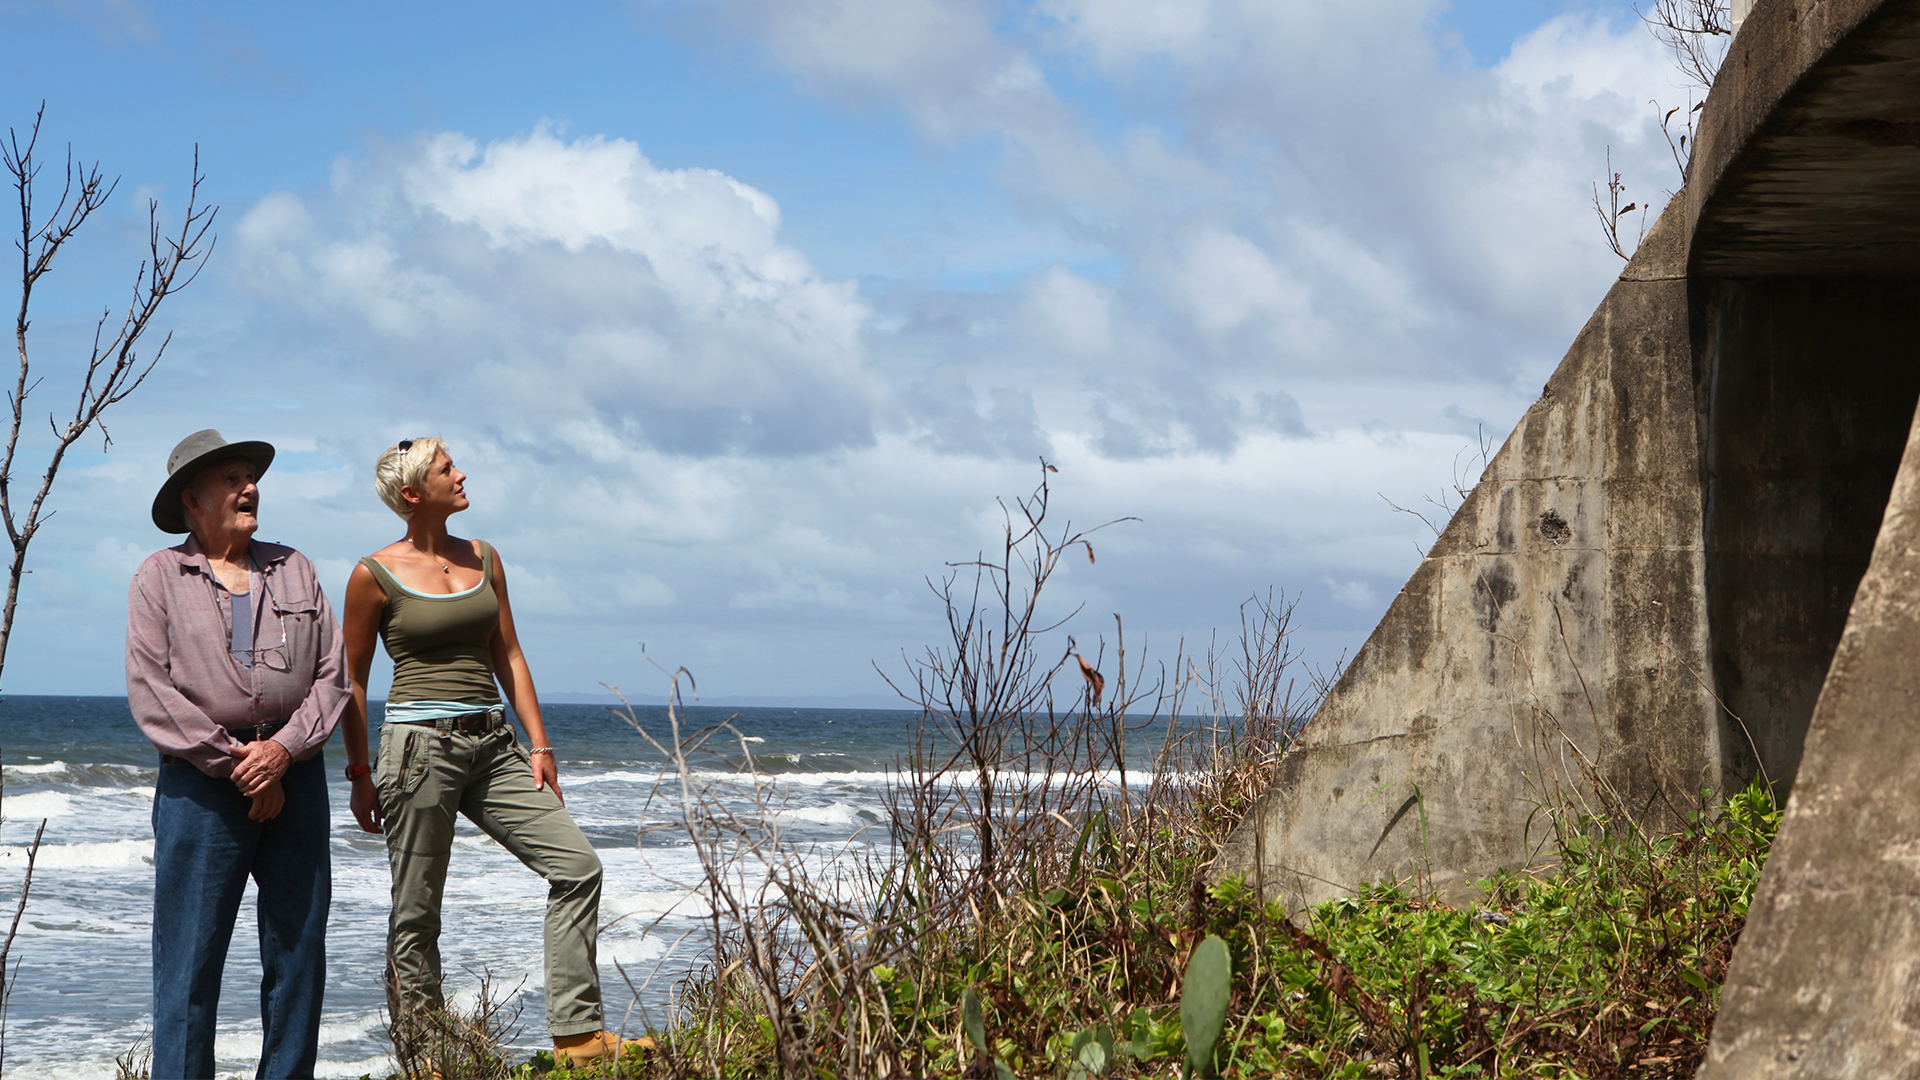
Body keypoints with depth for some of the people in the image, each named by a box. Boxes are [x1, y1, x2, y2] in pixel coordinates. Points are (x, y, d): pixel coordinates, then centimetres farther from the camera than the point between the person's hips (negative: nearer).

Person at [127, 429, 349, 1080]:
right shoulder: (160, 577, 4)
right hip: (200, 783, -3)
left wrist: (284, 747, -9)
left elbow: (332, 674, 7)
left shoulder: (293, 569, 14)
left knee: (299, 950, 6)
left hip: (295, 775, 4)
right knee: (190, 958, -4)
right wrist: (235, 764, -10)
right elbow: (151, 693, -5)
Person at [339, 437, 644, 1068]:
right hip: (421, 743, -5)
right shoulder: (375, 574, -3)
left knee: (577, 864, -5)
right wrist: (359, 774, 0)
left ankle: (578, 1035, -2)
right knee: (416, 913, 0)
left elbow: (508, 657, 13)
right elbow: (351, 680, 2)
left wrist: (538, 744, 7)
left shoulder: (483, 559, 12)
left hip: (493, 745, 5)